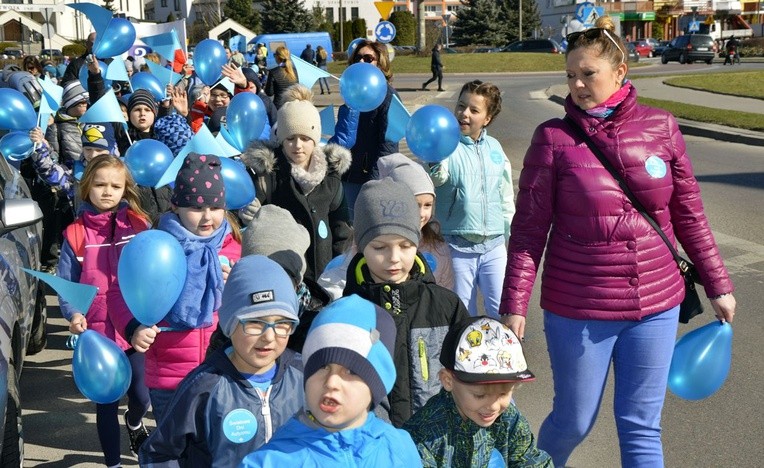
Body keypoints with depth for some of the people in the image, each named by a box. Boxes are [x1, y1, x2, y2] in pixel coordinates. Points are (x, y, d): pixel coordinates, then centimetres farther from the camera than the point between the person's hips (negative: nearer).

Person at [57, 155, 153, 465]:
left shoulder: (139, 225, -2)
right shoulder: (76, 233, -5)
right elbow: (65, 285, -2)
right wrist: (73, 315, -18)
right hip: (97, 331, -1)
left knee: (141, 395, 10)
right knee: (106, 401, 9)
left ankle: (134, 423, 46)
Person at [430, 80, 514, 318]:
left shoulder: (494, 147, 7)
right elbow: (437, 178, -28)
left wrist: (512, 235, 18)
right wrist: (435, 167, -51)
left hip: (494, 245, 3)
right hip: (457, 246, -3)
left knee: (502, 310, 7)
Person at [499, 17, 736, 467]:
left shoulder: (661, 127, -1)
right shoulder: (554, 138, -8)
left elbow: (689, 214, 7)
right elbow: (529, 228, -7)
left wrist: (718, 284, 11)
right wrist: (514, 304, -9)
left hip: (656, 306, 2)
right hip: (578, 311, -2)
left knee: (642, 426, 10)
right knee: (574, 422, 12)